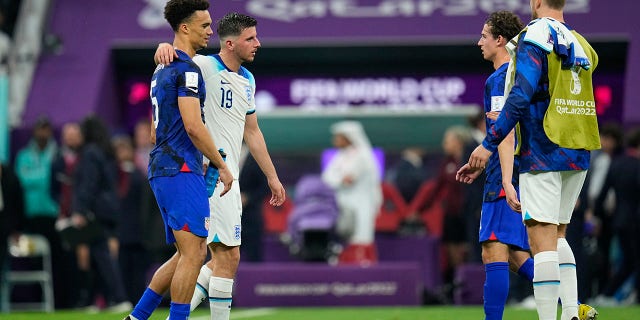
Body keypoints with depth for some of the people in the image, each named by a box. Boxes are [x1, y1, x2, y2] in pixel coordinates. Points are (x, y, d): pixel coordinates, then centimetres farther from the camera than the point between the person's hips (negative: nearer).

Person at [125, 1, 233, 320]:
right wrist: (222, 166, -11)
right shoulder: (187, 69, -12)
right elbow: (193, 126, -19)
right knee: (193, 254, -10)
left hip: (161, 171, 10)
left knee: (188, 255, 13)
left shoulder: (162, 69, 20)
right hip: (181, 172, -10)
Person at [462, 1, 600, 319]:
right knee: (557, 236, 18)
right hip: (577, 156, 7)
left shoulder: (535, 36, -9)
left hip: (543, 155, -7)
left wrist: (488, 145, -16)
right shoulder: (580, 45, 13)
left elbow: (520, 97, -18)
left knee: (542, 240, -10)